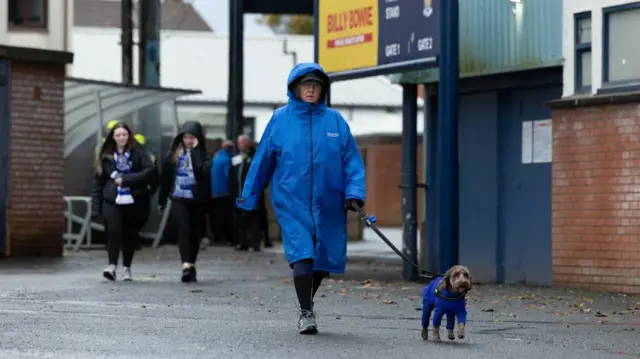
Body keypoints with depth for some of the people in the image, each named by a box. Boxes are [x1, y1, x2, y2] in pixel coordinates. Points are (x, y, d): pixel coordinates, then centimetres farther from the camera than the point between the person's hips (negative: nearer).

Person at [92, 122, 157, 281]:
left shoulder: (138, 153, 3)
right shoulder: (106, 156, 8)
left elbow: (150, 171, -10)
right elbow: (98, 182, 9)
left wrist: (125, 179, -15)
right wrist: (96, 207, 3)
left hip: (134, 201, 0)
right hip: (112, 201, 0)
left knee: (130, 234, 5)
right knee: (113, 231, -16)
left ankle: (127, 268, 17)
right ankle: (112, 266, -16)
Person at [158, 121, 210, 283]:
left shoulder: (202, 154, 0)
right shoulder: (173, 154, 5)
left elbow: (203, 171, -20)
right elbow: (165, 177, 10)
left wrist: (195, 151, -16)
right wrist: (161, 200, 13)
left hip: (197, 200, 0)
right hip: (178, 198, 0)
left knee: (195, 232, 5)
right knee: (183, 229, -16)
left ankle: (191, 265, 18)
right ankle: (186, 265, -26)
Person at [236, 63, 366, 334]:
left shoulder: (335, 120, 3)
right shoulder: (280, 119, 1)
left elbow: (352, 160, 4)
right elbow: (262, 161, 7)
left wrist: (354, 193, -11)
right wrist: (249, 199, 12)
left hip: (328, 206, 2)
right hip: (292, 203, -2)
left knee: (324, 261, 10)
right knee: (302, 257, -15)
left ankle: (308, 302, 34)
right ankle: (306, 313, -4)